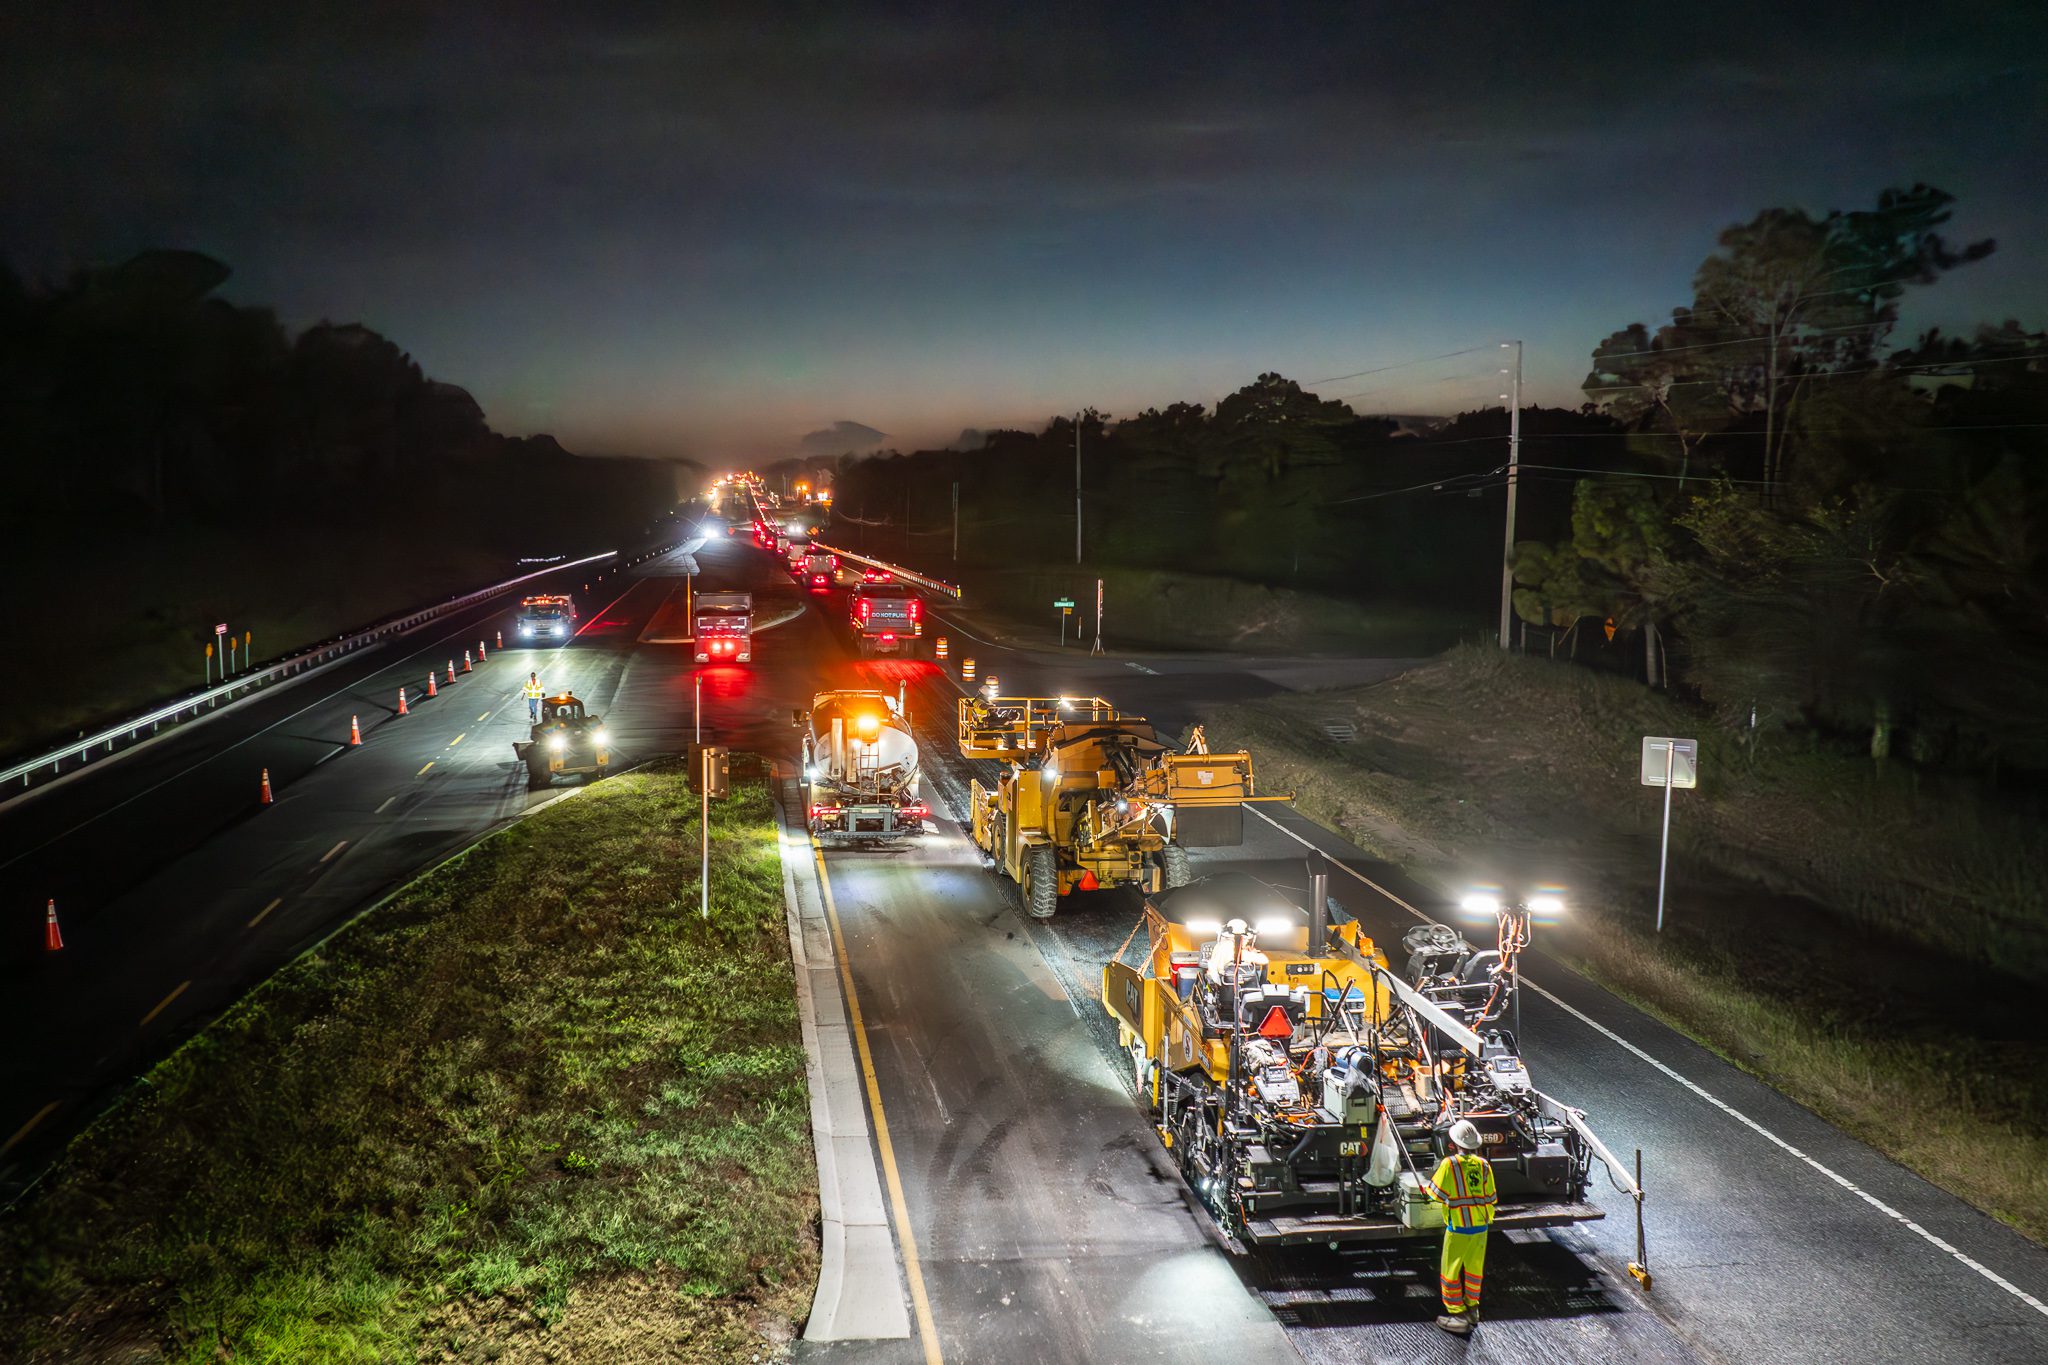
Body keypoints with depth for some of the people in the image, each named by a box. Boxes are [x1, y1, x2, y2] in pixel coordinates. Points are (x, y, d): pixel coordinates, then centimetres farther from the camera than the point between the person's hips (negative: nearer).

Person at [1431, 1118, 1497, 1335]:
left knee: (1451, 1271, 6)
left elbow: (1436, 1193, -8)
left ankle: (1457, 1314, 8)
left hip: (1458, 1227, -5)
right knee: (1474, 1268, 19)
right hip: (1480, 1225, 5)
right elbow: (1490, 1197, 8)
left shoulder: (1450, 1164, -15)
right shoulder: (1483, 1165, -1)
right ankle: (1472, 1308, 29)